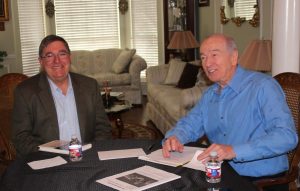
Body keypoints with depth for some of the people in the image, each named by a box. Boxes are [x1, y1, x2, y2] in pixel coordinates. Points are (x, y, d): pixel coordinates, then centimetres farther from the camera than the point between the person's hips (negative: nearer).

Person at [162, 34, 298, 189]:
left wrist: (234, 151, -34)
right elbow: (190, 124, 20)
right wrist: (173, 137, -4)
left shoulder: (262, 86, -14)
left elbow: (287, 136, -25)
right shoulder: (210, 94, 12)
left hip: (263, 180, -6)